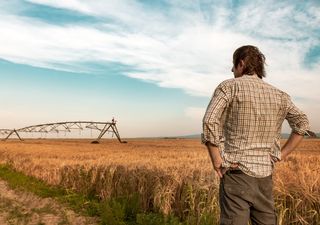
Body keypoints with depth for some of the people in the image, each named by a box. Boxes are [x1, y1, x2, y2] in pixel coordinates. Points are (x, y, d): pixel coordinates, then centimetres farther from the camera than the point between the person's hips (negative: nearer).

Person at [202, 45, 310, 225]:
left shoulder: (229, 86, -6)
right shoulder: (279, 95, 10)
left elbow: (210, 121, -19)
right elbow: (303, 123, 10)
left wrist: (216, 159, -11)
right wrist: (281, 154, 9)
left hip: (236, 171, -5)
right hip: (265, 175, 5)